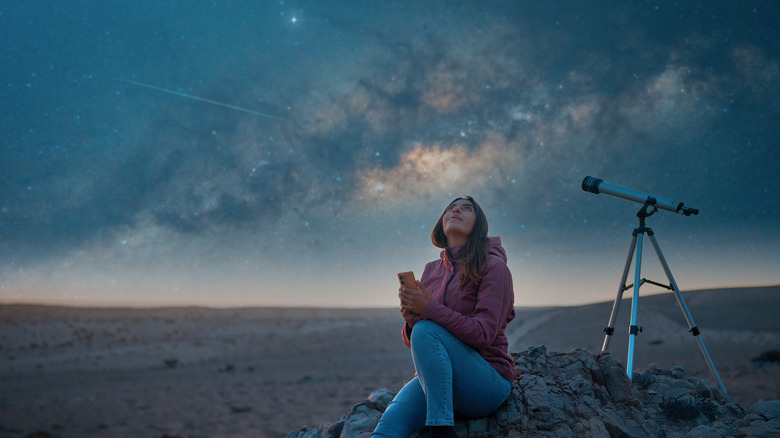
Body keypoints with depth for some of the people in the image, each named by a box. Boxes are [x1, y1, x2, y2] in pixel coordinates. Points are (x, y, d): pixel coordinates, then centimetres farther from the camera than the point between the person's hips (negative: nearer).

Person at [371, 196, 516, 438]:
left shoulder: (493, 266, -1)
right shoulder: (432, 270, 15)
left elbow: (483, 333, -13)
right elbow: (410, 340, 14)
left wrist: (430, 309, -21)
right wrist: (411, 319, -9)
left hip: (488, 381, -4)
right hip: (437, 377, 4)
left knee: (426, 330, -30)